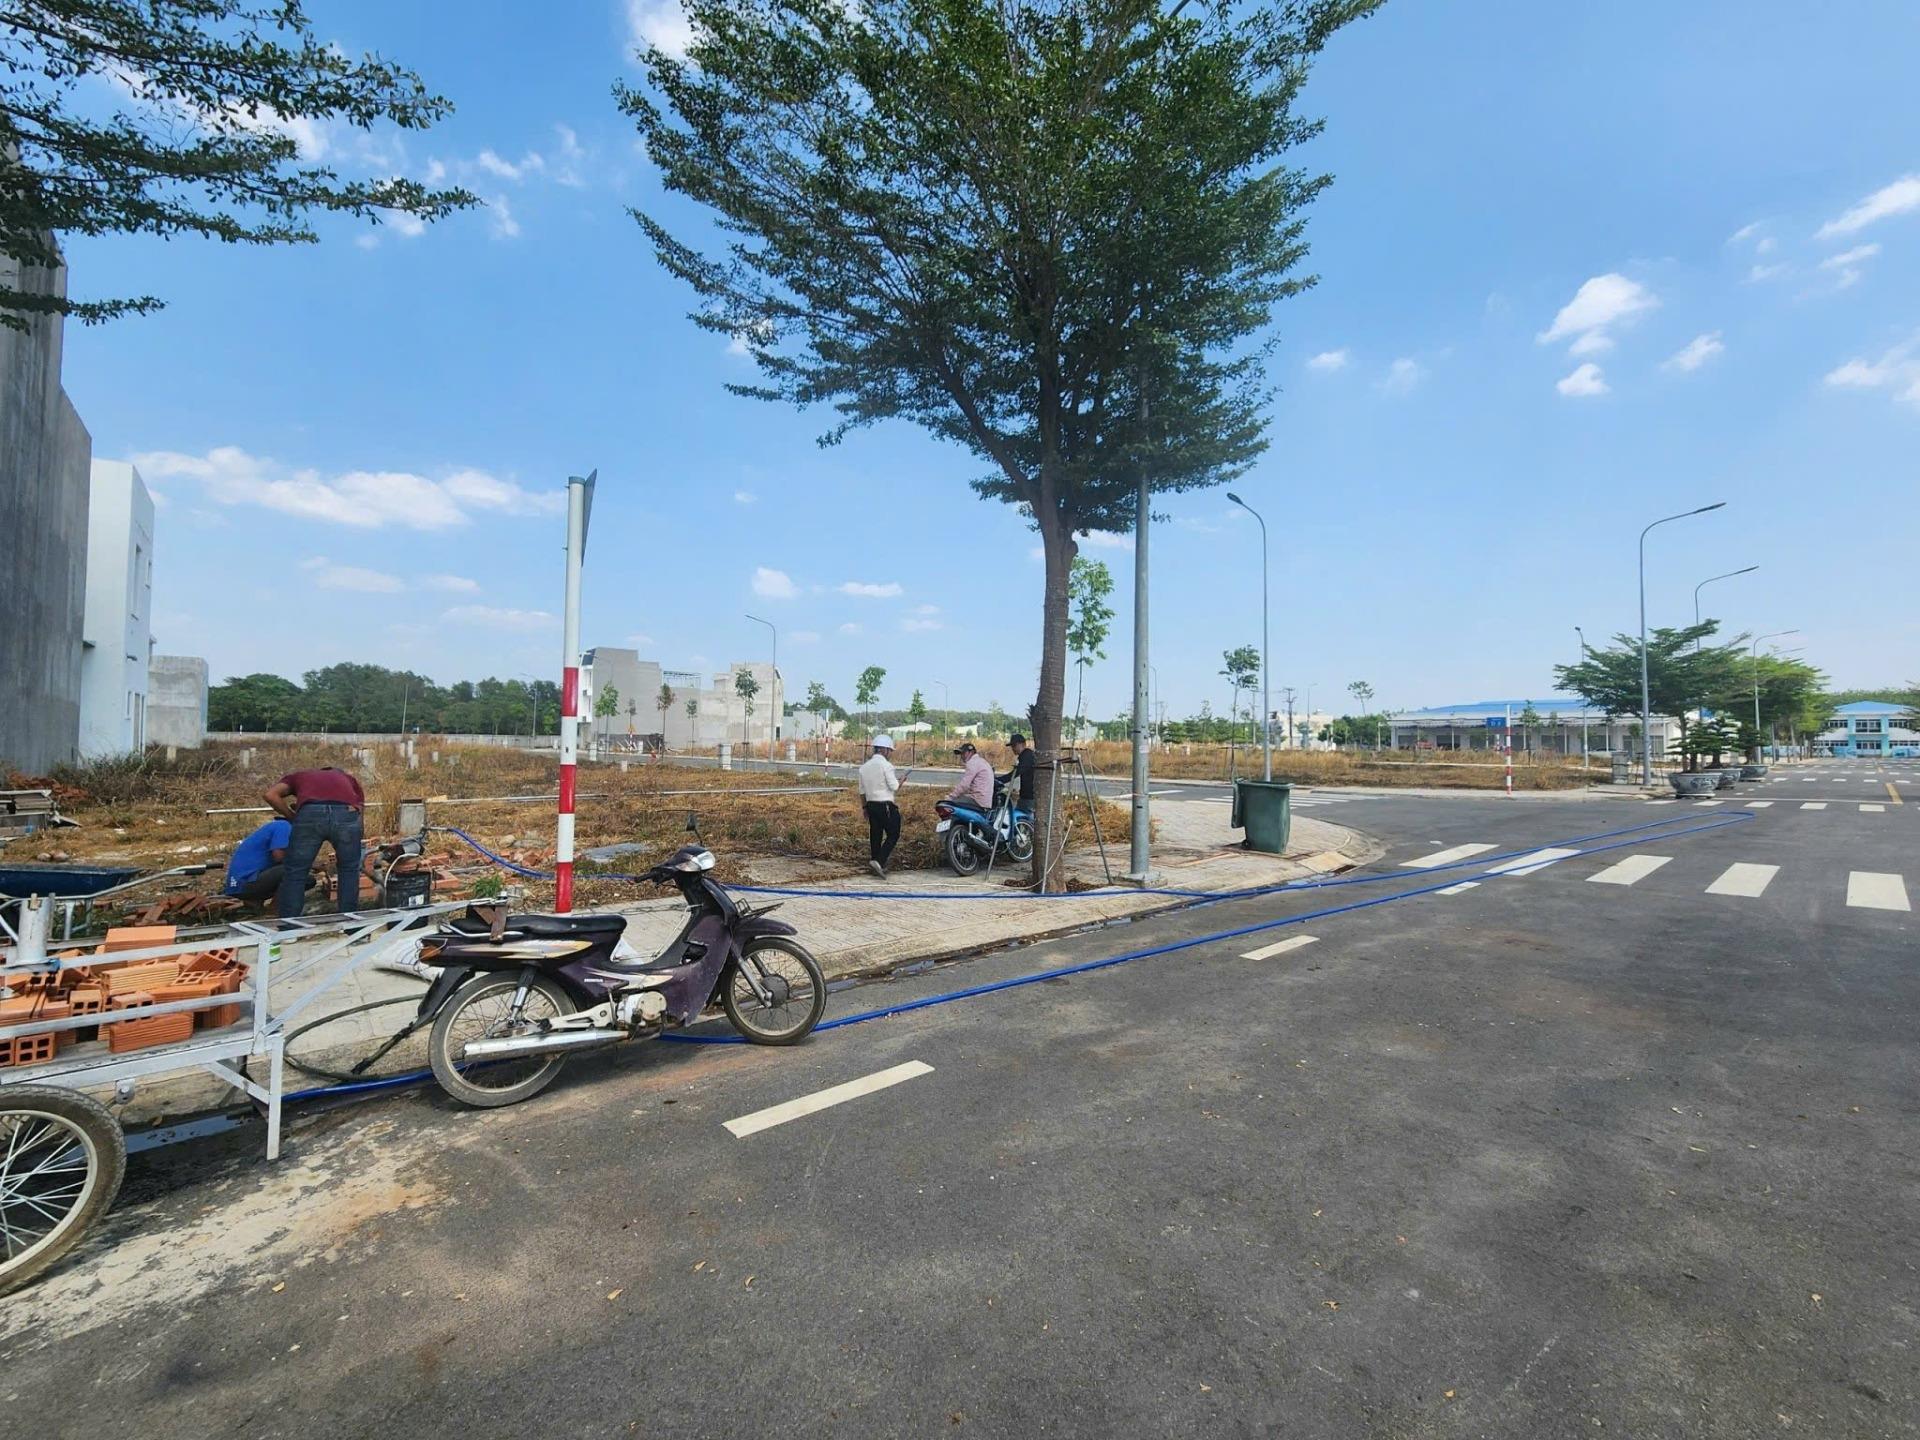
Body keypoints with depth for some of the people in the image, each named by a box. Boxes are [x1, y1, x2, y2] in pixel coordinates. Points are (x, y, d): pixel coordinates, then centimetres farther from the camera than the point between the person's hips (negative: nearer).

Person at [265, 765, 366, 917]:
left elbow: (271, 795, 16)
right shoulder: (349, 779, 41)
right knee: (349, 870, 20)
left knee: (295, 873, 14)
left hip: (310, 813, -1)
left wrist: (293, 817, 27)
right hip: (347, 814, 1)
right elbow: (360, 806, 30)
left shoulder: (299, 775, 37)